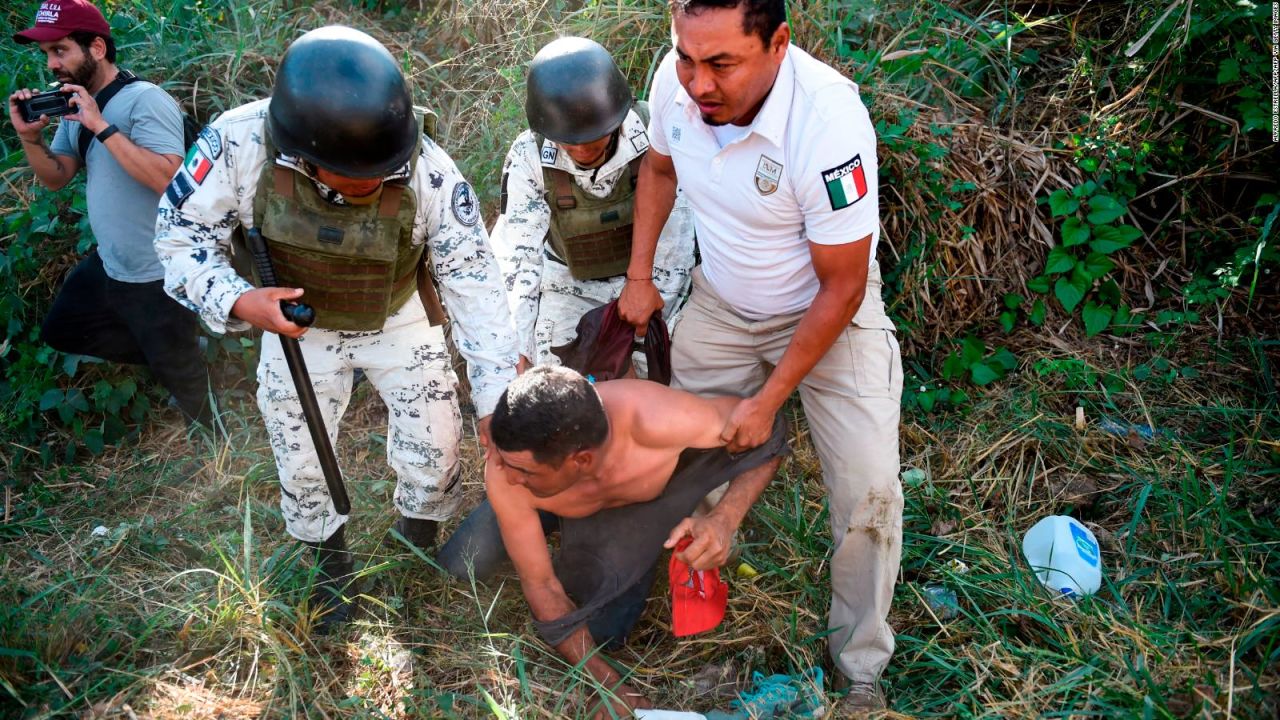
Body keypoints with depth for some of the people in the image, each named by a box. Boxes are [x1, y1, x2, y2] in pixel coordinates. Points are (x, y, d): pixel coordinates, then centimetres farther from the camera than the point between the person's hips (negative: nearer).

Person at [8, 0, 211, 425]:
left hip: (158, 276, -9)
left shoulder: (145, 100, -20)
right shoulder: (74, 103, 7)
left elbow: (170, 179, -32)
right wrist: (30, 136, -7)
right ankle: (168, 350, 27)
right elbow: (56, 179, 11)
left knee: (177, 372, 6)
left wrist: (102, 127, -30)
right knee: (59, 332, 24)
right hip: (108, 266, 9)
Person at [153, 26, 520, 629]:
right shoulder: (239, 142, -33)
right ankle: (333, 570, 43)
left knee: (435, 449, 7)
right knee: (302, 465, 14)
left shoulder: (430, 172, -34)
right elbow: (182, 229, -16)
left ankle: (418, 550, 39)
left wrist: (495, 399, -26)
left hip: (401, 322, 0)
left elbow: (473, 280, -26)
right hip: (297, 324, 1)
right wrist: (235, 300, -33)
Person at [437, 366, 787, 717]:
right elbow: (540, 585, -25)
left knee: (599, 631, -8)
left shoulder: (655, 420, -47)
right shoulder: (505, 476, -38)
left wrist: (725, 518, -45)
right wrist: (607, 684, -30)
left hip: (641, 502, -1)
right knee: (458, 569, -1)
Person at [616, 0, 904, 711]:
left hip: (826, 316, -4)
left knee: (868, 491, -11)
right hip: (718, 305, 5)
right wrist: (638, 276, 3)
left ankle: (861, 671, 11)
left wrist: (768, 400, -19)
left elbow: (840, 288, -24)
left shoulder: (829, 124, -35)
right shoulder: (677, 80, -19)